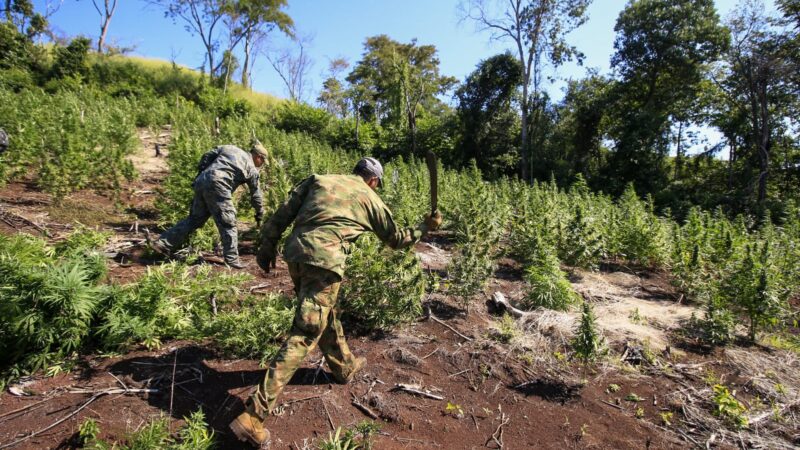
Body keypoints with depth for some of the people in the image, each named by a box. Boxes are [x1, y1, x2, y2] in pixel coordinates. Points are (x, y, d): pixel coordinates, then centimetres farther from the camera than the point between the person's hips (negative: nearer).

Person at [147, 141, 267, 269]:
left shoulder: (228, 148, 24)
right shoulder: (252, 169, 13)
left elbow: (206, 157, 17)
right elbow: (256, 194, 20)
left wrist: (200, 174, 24)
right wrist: (260, 214, 30)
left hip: (201, 182, 6)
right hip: (218, 186, -6)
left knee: (194, 219, 16)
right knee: (228, 224, 1)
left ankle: (163, 244, 19)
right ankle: (232, 259, 1)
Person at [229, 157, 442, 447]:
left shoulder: (319, 179, 20)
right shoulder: (370, 199, 13)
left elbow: (284, 213, 12)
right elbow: (397, 239, 24)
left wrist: (267, 246, 18)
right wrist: (425, 228, 39)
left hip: (295, 253, 7)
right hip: (324, 261, -6)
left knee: (327, 314, 25)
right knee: (304, 336, -2)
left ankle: (345, 366, 45)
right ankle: (253, 415, -3)